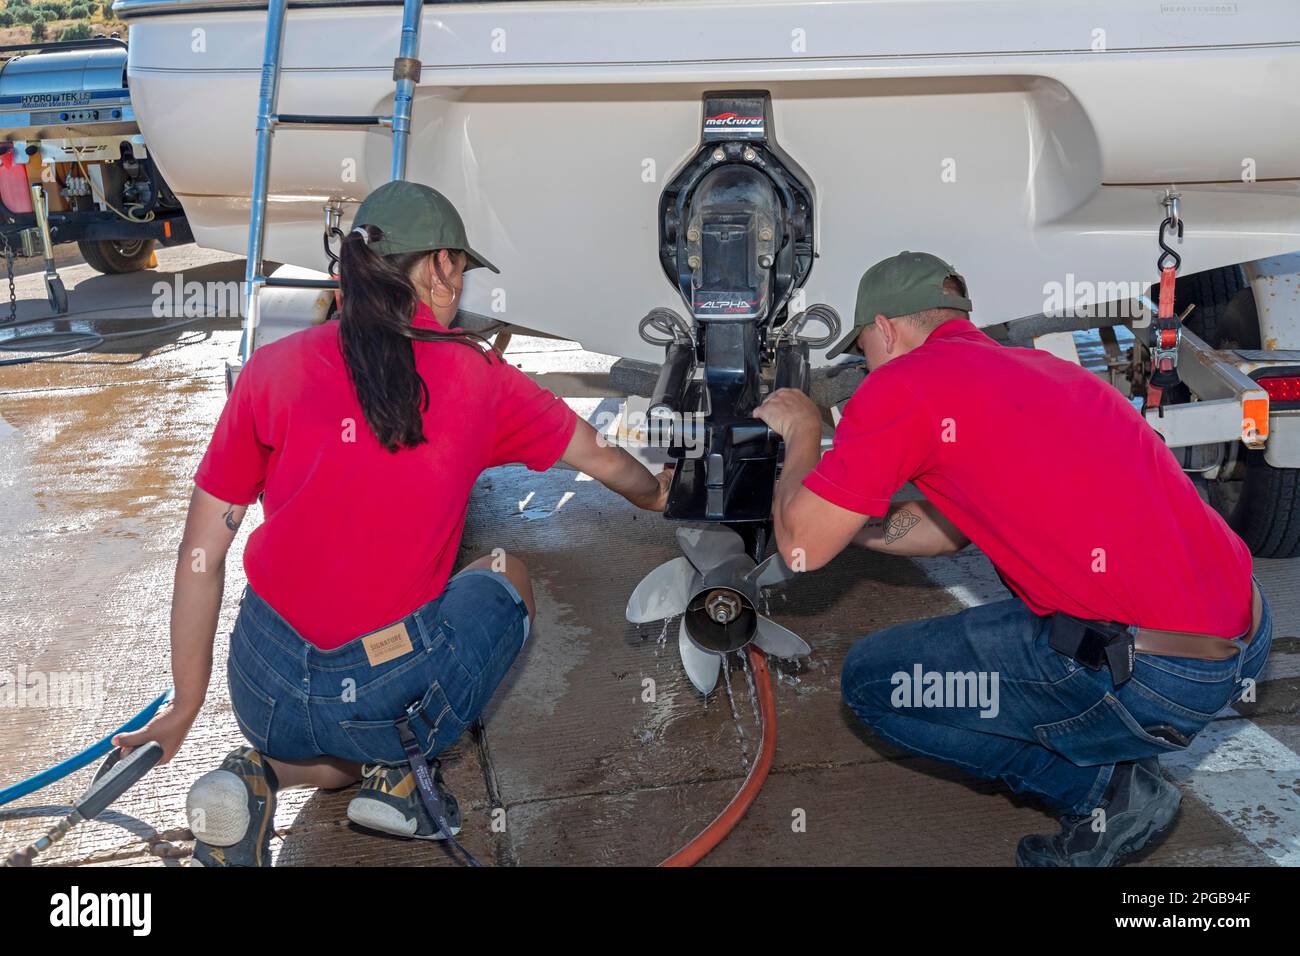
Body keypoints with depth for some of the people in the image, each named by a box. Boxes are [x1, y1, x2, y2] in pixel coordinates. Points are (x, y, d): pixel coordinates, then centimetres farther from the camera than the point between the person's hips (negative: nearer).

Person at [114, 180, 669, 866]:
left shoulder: (273, 369, 0)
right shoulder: (476, 377, -1)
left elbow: (201, 553, 3)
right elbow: (601, 459, 15)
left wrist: (187, 706, 15)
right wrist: (656, 494, 38)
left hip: (265, 696, 3)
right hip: (395, 693, -3)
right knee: (505, 575, 27)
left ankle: (264, 777, 4)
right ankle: (396, 771, 7)